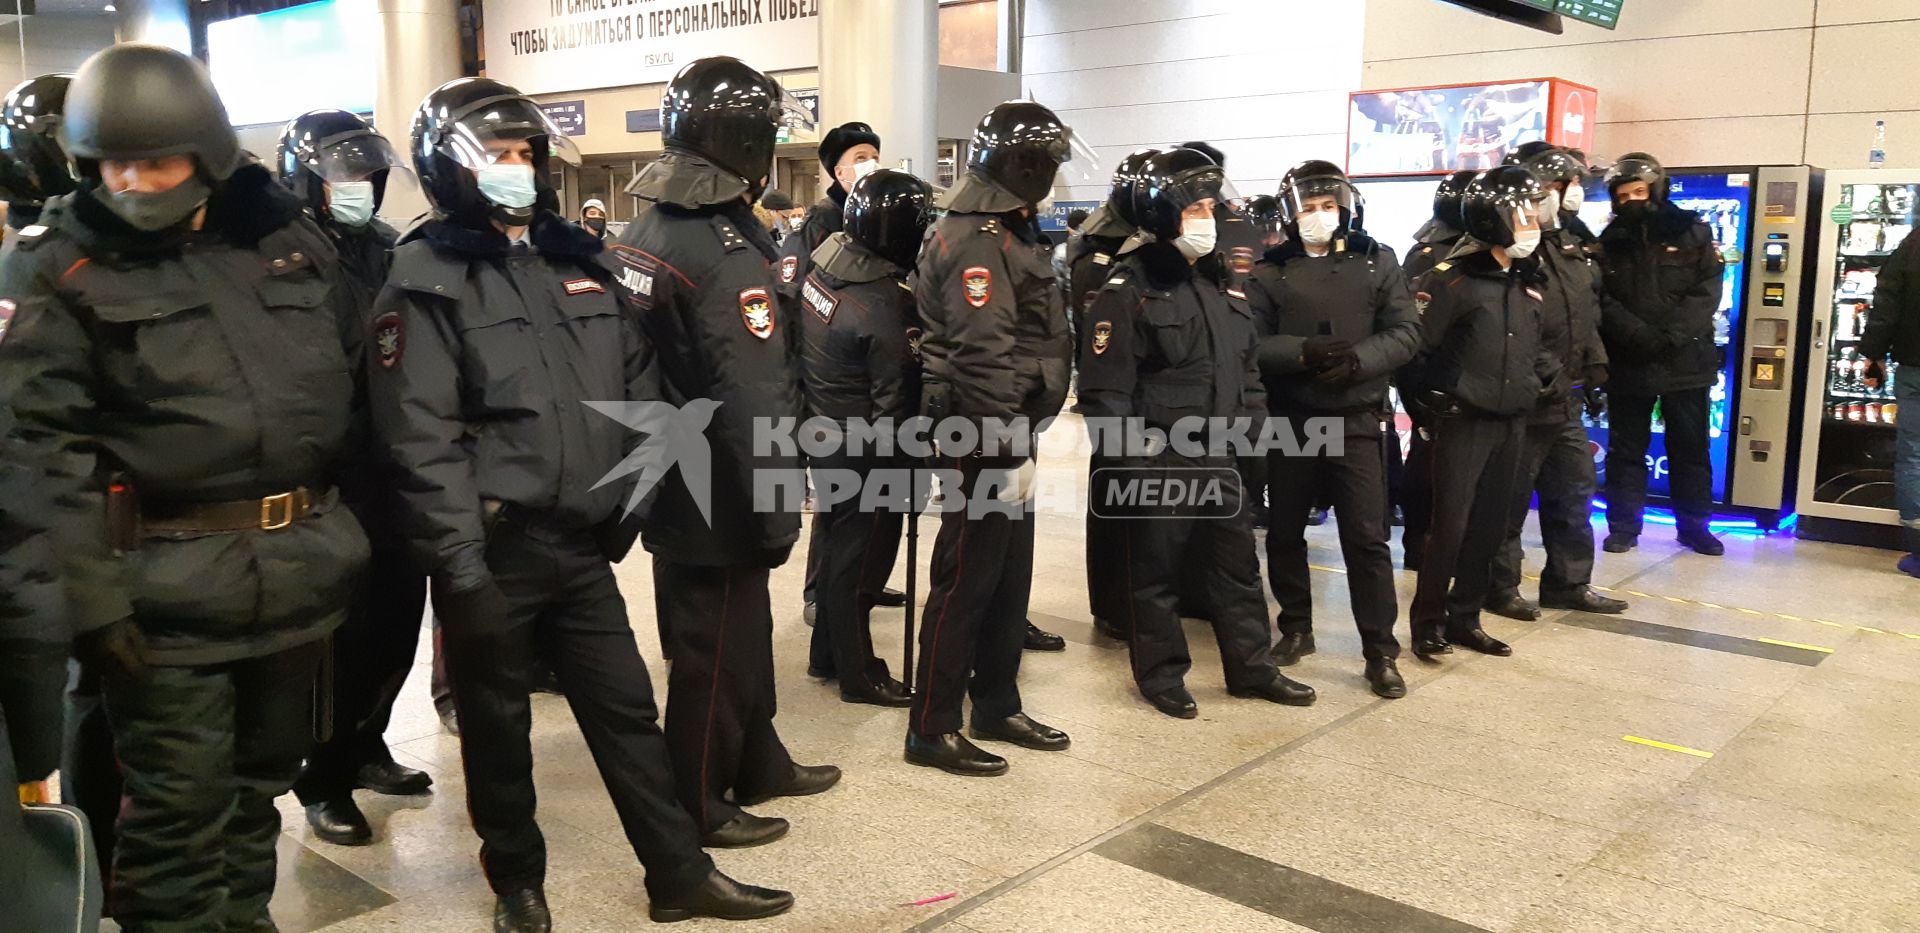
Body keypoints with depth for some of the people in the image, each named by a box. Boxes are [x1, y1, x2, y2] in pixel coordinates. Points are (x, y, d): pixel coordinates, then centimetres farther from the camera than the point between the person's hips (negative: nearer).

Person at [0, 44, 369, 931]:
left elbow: (349, 380, 16)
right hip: (169, 582, -4)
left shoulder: (286, 238, 8)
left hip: (299, 566, 5)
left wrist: (344, 531, 15)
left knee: (262, 776, 19)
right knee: (178, 802, 1)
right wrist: (88, 593, -17)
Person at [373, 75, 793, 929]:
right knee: (498, 724, 12)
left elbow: (636, 387, 17)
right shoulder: (428, 278, -9)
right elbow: (422, 437, -15)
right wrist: (461, 565, -19)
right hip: (495, 551, -5)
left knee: (627, 710, 13)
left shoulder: (573, 258, 11)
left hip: (582, 543, 6)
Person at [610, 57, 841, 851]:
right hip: (718, 499, -9)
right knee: (715, 652, 5)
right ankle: (698, 809, 20)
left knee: (742, 634, 22)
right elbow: (756, 405, -26)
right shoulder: (727, 252, -22)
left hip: (669, 484, 9)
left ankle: (758, 764, 37)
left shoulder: (642, 234, 7)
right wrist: (775, 516, -19)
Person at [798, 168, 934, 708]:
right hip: (866, 452, -8)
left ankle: (827, 653, 36)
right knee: (860, 560, 5)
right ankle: (859, 675, 20)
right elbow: (893, 405, -21)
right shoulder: (884, 309, -27)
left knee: (840, 546, 22)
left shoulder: (822, 268, -3)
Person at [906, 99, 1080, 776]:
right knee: (966, 577, -3)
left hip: (1009, 430, 10)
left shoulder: (1007, 231, 17)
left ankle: (997, 708, 29)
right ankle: (932, 728, 7)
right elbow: (983, 354, -24)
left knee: (1010, 575, 16)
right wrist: (1008, 450, -24)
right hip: (983, 435, -10)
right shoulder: (974, 239, -16)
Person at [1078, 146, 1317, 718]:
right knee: (1156, 571, 5)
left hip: (1219, 455, 7)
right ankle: (1161, 675, 20)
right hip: (1158, 458, -7)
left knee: (1238, 565, 14)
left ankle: (1252, 669, 28)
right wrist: (1129, 461, -17)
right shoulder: (1130, 289, -10)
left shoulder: (1223, 281, 12)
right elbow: (1106, 386, -14)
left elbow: (1249, 364, 19)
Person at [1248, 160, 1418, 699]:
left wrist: (1358, 359, -18)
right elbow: (1251, 341, -6)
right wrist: (1303, 352, -23)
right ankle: (1296, 629, 30)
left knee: (1366, 537, -2)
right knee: (1284, 532, 11)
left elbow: (1405, 331, -2)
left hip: (1356, 421, -1)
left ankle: (1381, 651, 8)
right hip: (1289, 422, 1)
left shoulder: (1377, 261, 4)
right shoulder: (1271, 271, 3)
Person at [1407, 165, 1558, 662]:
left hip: (1512, 421, 7)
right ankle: (1428, 623, 6)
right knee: (1450, 525, -6)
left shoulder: (1528, 281, 12)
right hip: (1465, 420, -7)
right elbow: (1419, 345, -13)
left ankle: (1464, 618, 21)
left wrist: (1544, 377, 9)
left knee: (1490, 526, 10)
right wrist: (1443, 394, -10)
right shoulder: (1454, 278, -12)